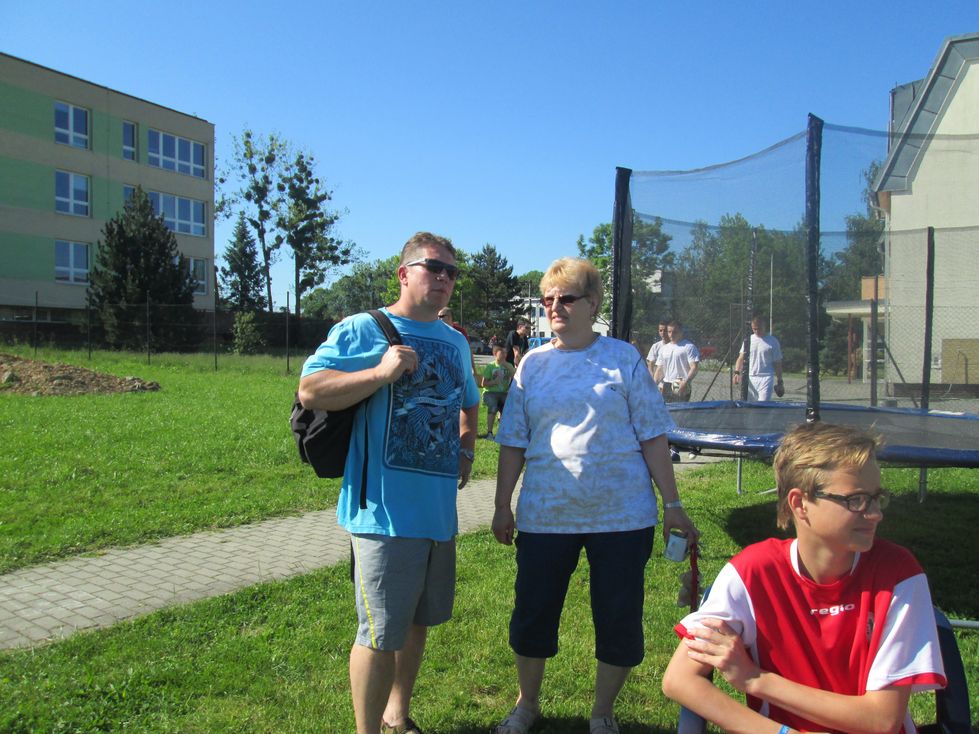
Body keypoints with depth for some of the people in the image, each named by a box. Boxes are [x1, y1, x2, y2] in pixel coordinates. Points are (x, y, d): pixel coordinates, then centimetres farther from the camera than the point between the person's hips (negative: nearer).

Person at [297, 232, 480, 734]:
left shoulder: (456, 342, 15)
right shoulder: (362, 330, -7)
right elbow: (310, 392, -17)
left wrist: (465, 450, 14)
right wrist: (382, 372, -23)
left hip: (440, 508, 8)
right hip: (386, 510, -7)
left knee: (418, 621, 21)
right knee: (381, 634, 1)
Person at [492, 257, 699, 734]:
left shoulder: (623, 358, -1)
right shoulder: (532, 365, 5)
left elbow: (652, 437, 0)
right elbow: (513, 443, 8)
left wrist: (672, 505, -2)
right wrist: (503, 506, 6)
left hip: (622, 515, -2)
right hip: (545, 516, 2)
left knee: (619, 621, 8)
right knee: (532, 616, 11)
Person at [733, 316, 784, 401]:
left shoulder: (773, 341, 2)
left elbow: (777, 363, 4)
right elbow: (741, 358, 8)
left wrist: (779, 381, 3)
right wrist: (737, 372, -8)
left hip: (766, 378, -3)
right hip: (750, 378, 3)